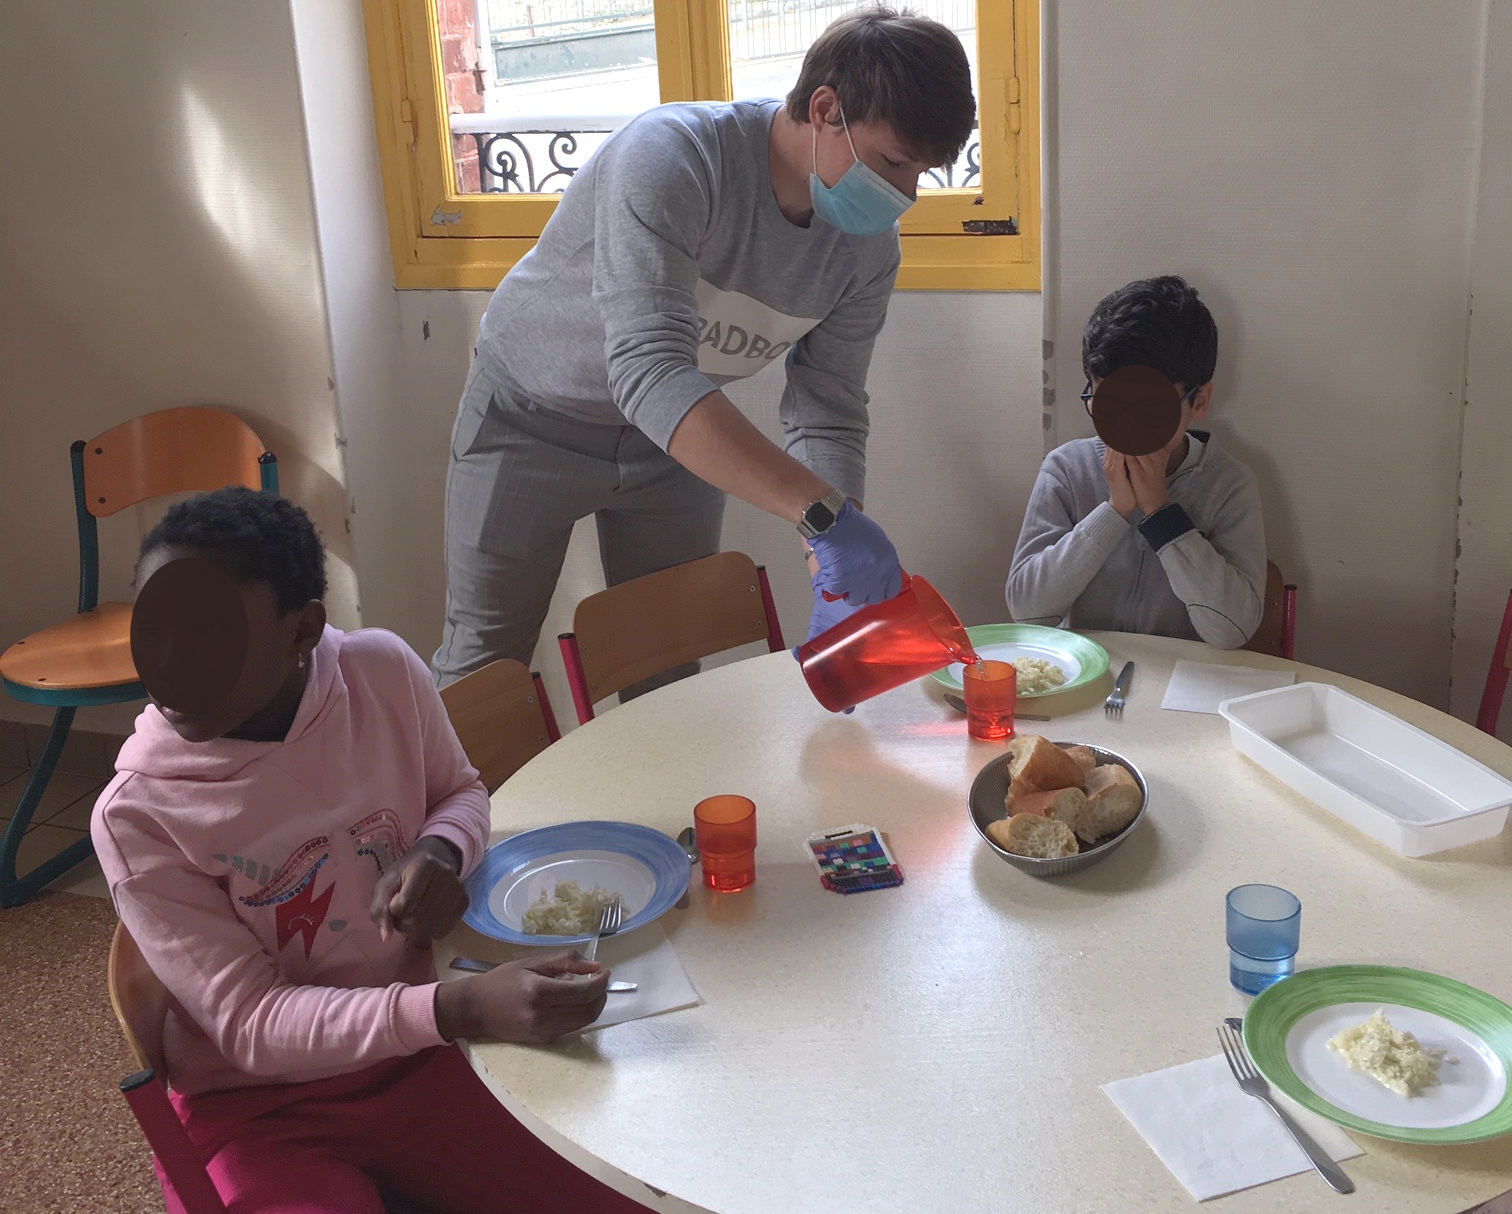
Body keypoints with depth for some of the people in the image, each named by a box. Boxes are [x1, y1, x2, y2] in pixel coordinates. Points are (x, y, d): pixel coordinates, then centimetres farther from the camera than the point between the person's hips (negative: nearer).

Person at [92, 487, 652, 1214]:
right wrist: (460, 1008, -33)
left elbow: (460, 793, 9)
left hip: (421, 1045, 3)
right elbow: (251, 1025, -19)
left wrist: (440, 852, -16)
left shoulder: (384, 672, -11)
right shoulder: (134, 818, -18)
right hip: (255, 1105, -3)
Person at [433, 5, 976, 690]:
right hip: (530, 418, -4)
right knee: (483, 660, 4)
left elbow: (827, 415, -12)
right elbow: (649, 372, -46)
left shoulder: (869, 246, -15)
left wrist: (835, 585, -27)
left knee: (667, 669, 9)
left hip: (678, 438, 5)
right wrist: (826, 514, -53)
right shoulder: (672, 156, -35)